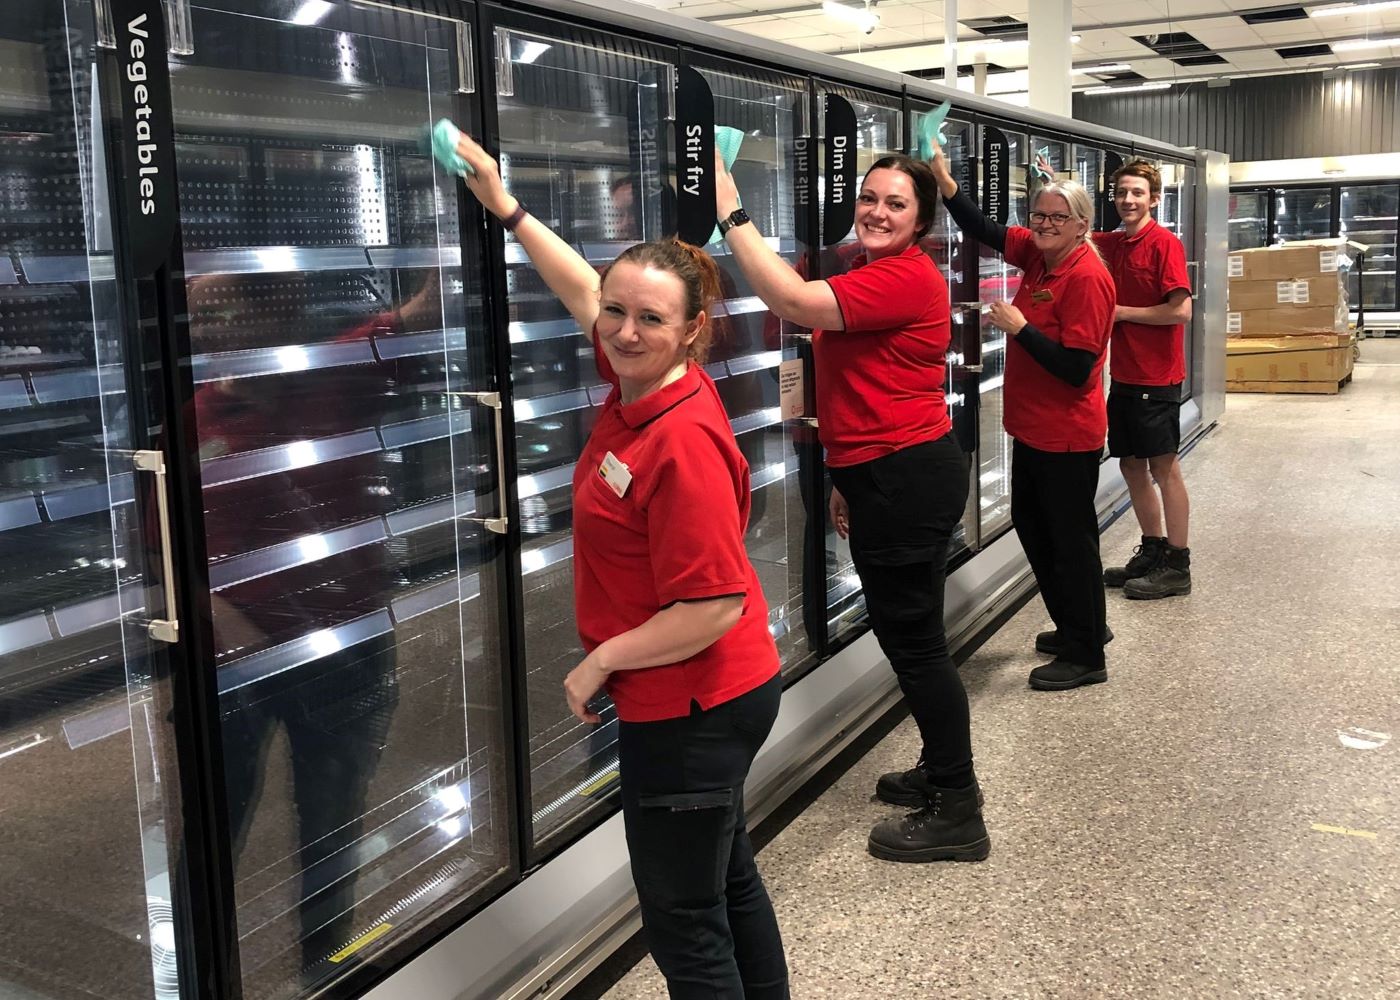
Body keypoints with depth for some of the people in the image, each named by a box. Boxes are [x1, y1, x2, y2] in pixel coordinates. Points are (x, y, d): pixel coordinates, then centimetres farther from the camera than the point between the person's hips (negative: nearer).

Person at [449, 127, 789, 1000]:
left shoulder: (682, 440, -27)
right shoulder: (640, 385, -2)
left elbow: (713, 608, -27)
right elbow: (584, 291, 17)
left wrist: (599, 664, -15)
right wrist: (505, 207, 21)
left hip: (688, 712, -10)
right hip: (719, 697, 10)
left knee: (685, 920, 6)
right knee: (727, 879, 25)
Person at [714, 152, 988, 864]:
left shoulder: (907, 277, -18)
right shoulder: (866, 272, 15)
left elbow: (794, 302, -29)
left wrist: (731, 214, -23)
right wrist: (848, 473, 22)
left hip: (908, 478, -10)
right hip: (881, 476, 11)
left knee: (913, 639, -3)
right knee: (905, 632, 19)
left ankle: (958, 813, 9)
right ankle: (944, 771, 36)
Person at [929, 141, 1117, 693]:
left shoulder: (1087, 278, -20)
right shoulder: (1037, 254, 4)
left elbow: (1076, 368, -24)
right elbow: (982, 230, 5)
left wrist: (1020, 328, -24)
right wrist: (944, 179, -8)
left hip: (1067, 438, -10)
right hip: (1033, 429, 10)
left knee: (1071, 541, 2)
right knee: (1032, 527, 21)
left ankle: (1085, 656, 17)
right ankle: (1078, 627, 38)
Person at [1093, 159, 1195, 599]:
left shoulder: (1164, 244, -12)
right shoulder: (1113, 243, 9)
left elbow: (1181, 311, -18)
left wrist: (1122, 312, -12)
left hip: (1156, 377, -7)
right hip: (1124, 375, 7)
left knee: (1163, 467, 0)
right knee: (1131, 464, 14)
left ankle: (1177, 566, 8)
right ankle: (1152, 551, 27)